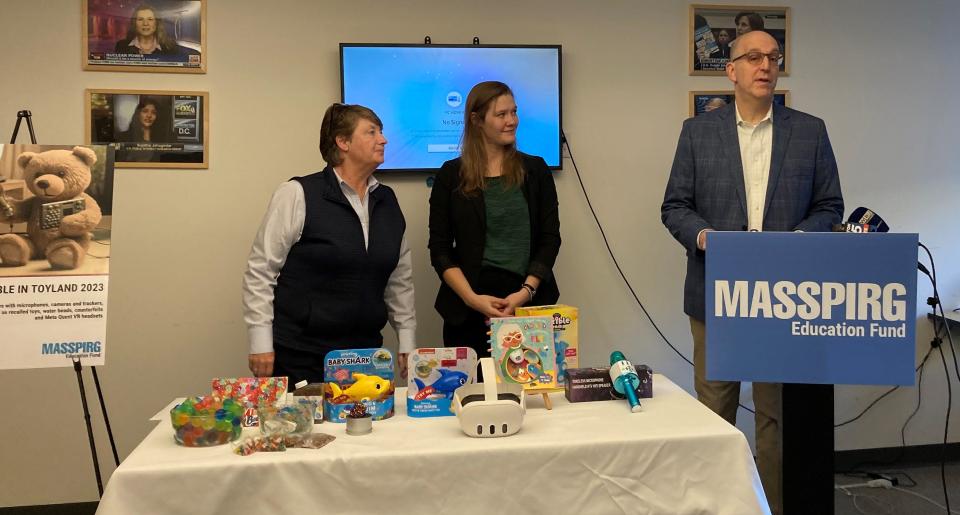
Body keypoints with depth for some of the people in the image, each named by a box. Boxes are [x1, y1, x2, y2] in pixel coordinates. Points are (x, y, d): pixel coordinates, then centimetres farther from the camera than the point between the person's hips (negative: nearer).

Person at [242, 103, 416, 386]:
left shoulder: (388, 201, 9)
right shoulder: (297, 194, -7)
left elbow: (401, 278, 14)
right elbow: (259, 272, -7)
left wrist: (407, 343, 11)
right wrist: (261, 345, -10)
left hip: (365, 350, 5)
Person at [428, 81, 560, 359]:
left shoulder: (535, 169, 6)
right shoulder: (451, 174, 2)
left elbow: (550, 239, 3)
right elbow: (439, 248, 1)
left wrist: (526, 291, -11)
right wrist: (472, 298, -12)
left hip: (530, 303, 1)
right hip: (467, 309, -1)